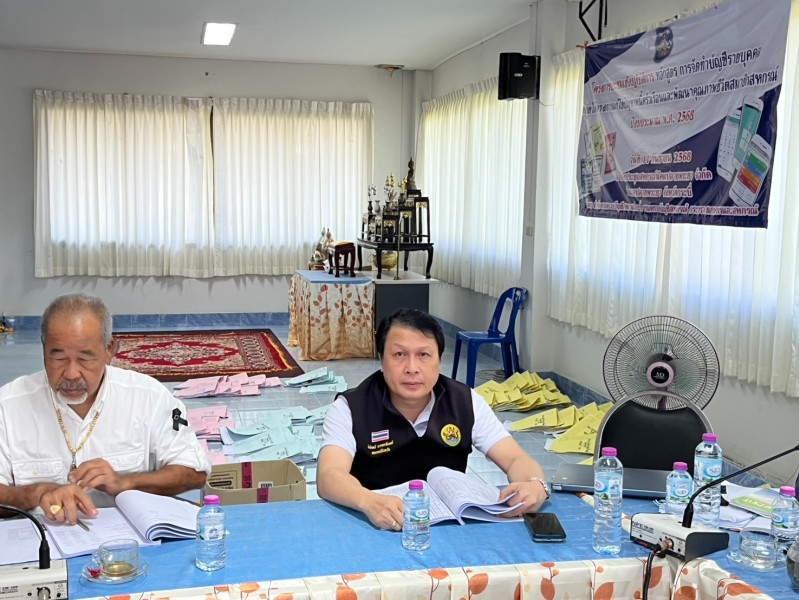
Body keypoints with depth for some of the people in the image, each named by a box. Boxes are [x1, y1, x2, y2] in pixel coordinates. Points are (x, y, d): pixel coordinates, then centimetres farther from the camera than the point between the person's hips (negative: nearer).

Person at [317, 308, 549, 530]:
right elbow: (328, 477, -25)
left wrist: (535, 485, -29)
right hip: (374, 527, -3)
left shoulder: (466, 403, -2)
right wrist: (370, 503, -47)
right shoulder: (349, 408, -11)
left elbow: (515, 460, -4)